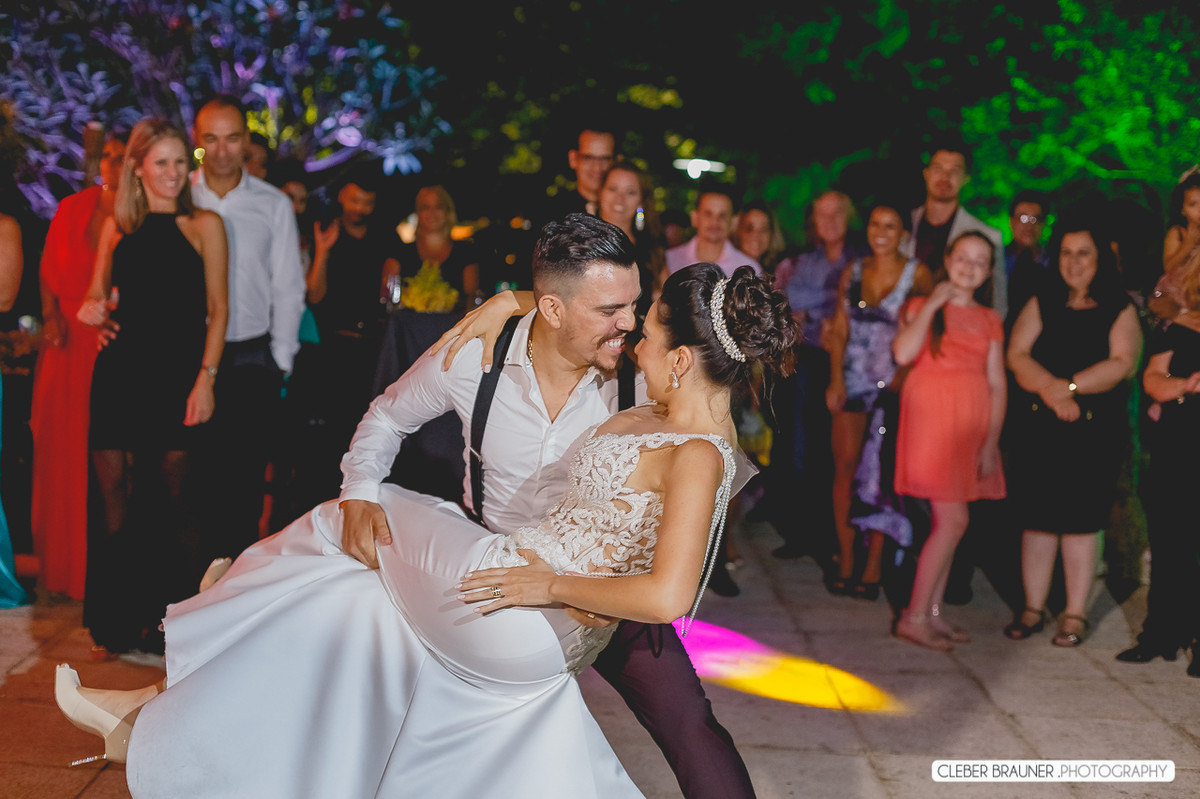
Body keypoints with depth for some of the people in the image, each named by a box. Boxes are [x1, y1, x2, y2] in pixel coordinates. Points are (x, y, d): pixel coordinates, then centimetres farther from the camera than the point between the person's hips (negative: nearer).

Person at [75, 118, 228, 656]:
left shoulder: (204, 225, 3)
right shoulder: (117, 226, 12)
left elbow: (217, 308, 1)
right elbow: (98, 295, 21)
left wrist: (206, 377, -8)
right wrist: (92, 309, -4)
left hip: (176, 371, -3)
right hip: (119, 369, 3)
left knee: (169, 493, -1)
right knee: (112, 490, 0)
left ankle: (161, 620, 10)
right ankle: (115, 619, 9)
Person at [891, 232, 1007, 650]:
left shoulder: (989, 321, 14)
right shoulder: (923, 307, 3)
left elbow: (997, 384, 10)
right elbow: (903, 353, -17)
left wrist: (991, 443, 2)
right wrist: (932, 305, -13)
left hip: (972, 424, 5)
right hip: (933, 417, -5)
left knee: (947, 521, 8)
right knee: (953, 520, -11)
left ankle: (933, 612, 17)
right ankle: (915, 616, -3)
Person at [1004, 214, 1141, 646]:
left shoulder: (1119, 310, 5)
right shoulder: (1041, 304, 11)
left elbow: (1122, 363, -8)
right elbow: (1017, 355, -1)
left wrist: (1070, 386, -17)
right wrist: (1051, 391, -16)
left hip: (1093, 431, -2)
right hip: (1037, 427, 2)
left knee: (1079, 522, 0)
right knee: (1036, 517, 4)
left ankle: (1075, 615, 10)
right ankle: (1033, 608, 15)